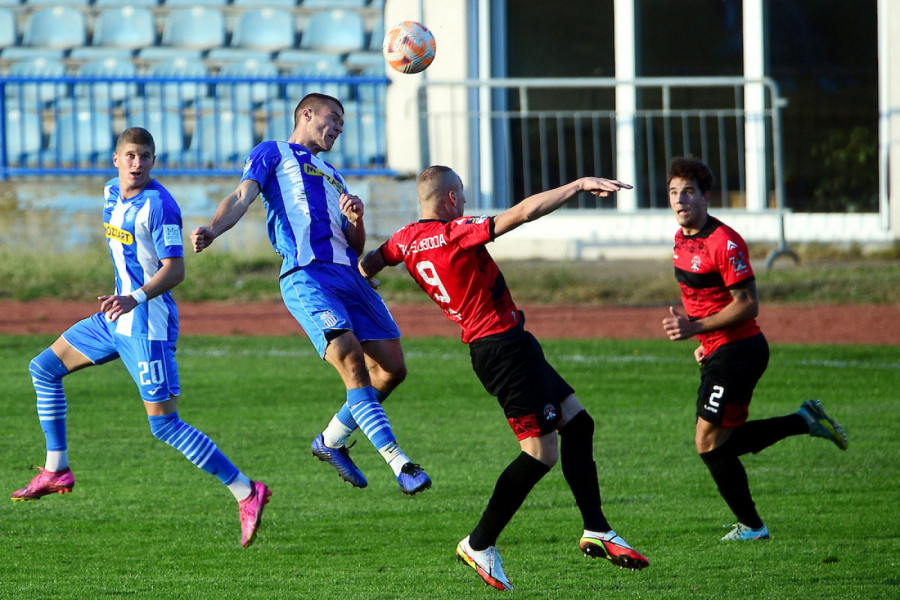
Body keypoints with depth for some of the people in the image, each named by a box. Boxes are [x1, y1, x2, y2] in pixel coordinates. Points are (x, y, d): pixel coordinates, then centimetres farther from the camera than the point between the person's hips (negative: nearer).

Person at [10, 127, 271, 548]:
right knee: (44, 368, 13)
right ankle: (56, 471, 19)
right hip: (116, 319, 9)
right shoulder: (111, 193, 9)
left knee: (164, 425, -13)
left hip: (148, 325, -9)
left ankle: (247, 494, -10)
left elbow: (175, 269, -22)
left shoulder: (158, 205, -17)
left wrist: (136, 298, -36)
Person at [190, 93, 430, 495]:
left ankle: (331, 441, 20)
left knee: (391, 368, 1)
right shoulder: (273, 154, 17)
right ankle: (398, 462, -26)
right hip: (305, 276, -7)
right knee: (351, 359, -23)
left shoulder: (332, 176, 34)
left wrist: (356, 219, 5)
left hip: (348, 274, 7)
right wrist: (213, 230, -19)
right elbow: (242, 196, 1)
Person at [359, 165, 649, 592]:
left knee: (577, 422, 14)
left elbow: (367, 264, 21)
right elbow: (525, 212, -23)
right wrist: (579, 185, -19)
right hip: (505, 345, -10)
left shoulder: (407, 240, 5)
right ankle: (480, 545, -1)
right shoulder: (455, 234, -18)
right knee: (541, 452, -8)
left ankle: (596, 532, 16)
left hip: (487, 347, 10)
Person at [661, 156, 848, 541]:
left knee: (709, 441, -8)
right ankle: (806, 421, 23)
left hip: (738, 349, -10)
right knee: (722, 442, 14)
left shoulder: (724, 243, -19)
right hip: (717, 352, 10)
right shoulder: (682, 239, 9)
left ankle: (750, 525, 4)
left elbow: (747, 305, -20)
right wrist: (705, 340, 15)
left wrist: (695, 327, -25)